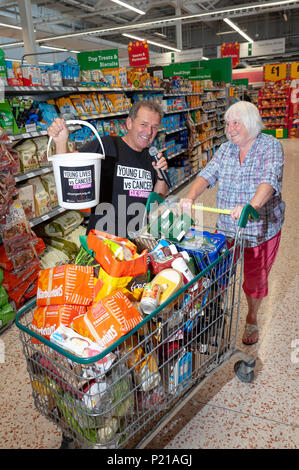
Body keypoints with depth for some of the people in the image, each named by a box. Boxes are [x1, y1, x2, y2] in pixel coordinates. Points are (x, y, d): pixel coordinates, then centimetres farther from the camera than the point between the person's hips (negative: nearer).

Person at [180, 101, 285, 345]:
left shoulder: (271, 146, -10)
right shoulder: (226, 149, 4)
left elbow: (270, 180, -28)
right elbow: (208, 174, -9)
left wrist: (252, 206, -47)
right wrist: (191, 196, -29)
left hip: (261, 228, -3)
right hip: (227, 227, 3)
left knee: (255, 278, 13)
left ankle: (252, 319, 39)